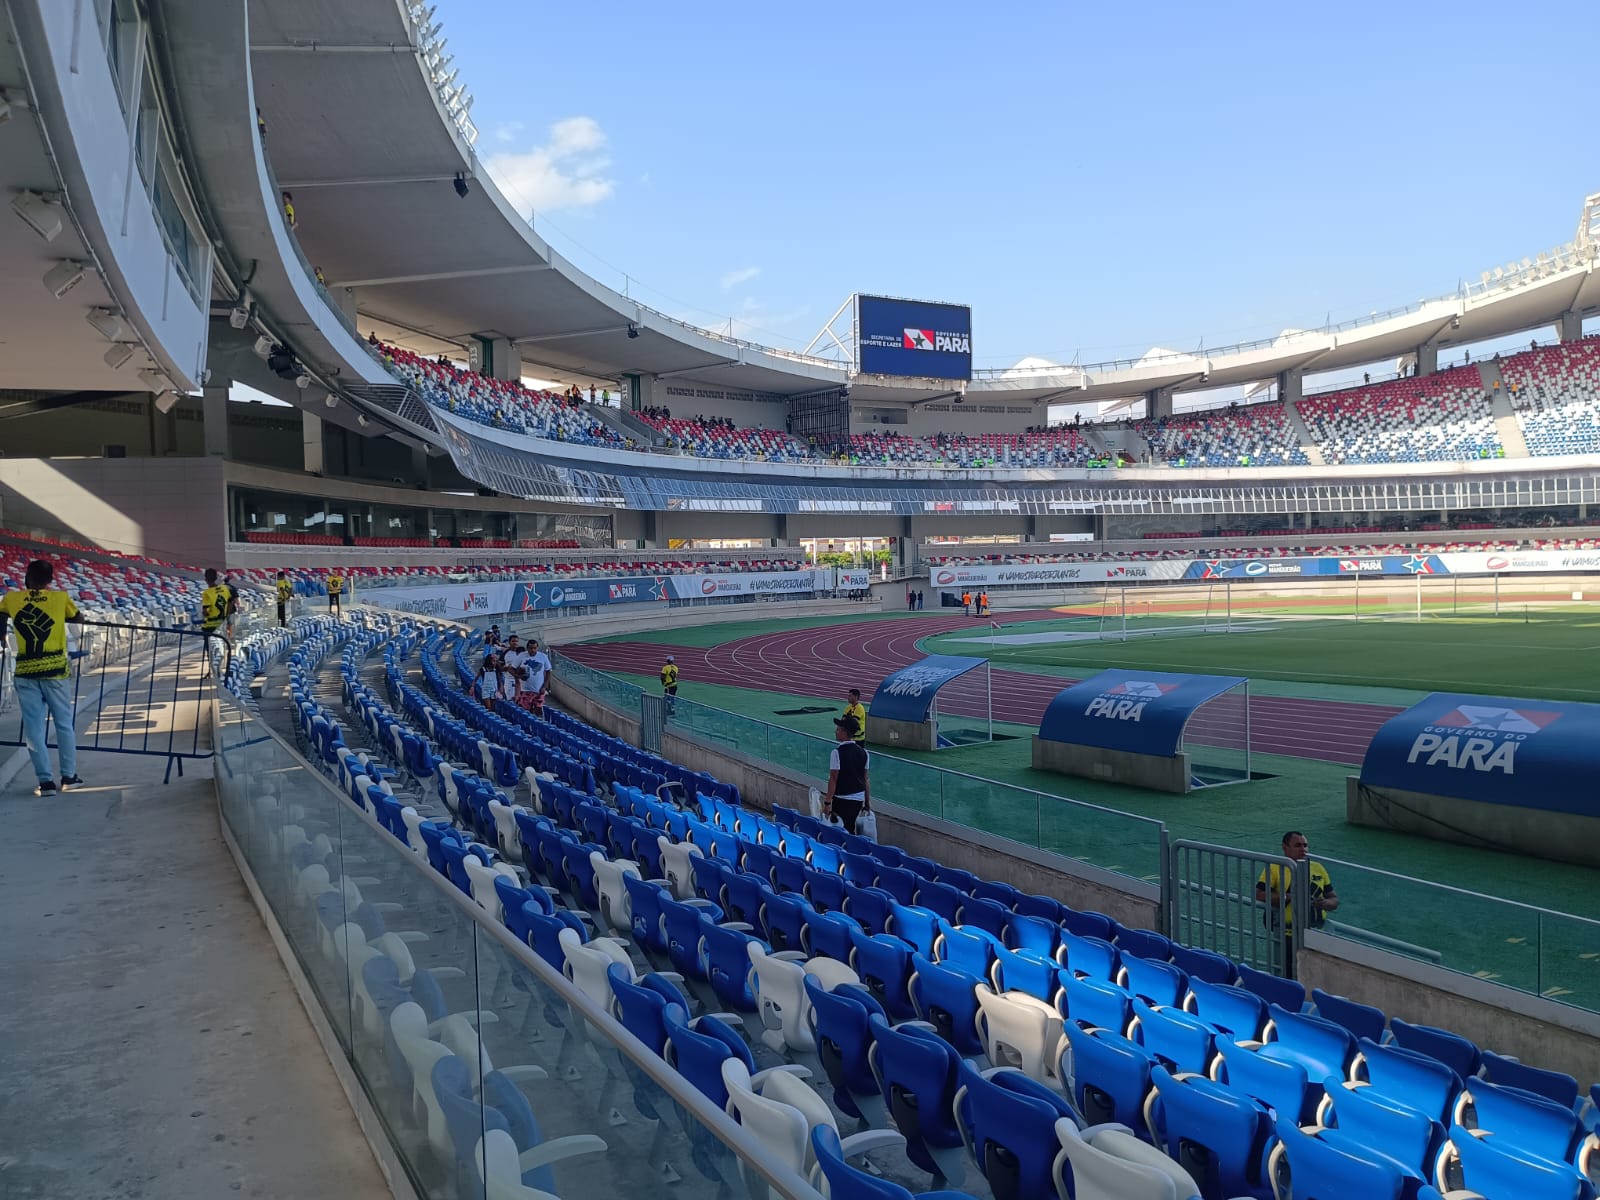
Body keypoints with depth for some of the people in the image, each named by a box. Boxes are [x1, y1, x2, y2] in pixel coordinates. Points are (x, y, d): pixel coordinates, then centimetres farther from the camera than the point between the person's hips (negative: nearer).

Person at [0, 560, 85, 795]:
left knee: (33, 728, 5)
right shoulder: (61, 597, 0)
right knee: (64, 723, 11)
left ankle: (45, 781, 5)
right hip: (55, 669, -1)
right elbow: (78, 618, 17)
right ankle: (69, 776, 14)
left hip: (25, 672, 1)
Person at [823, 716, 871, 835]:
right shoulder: (863, 752, 3)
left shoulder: (837, 753, -15)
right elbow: (865, 779, 8)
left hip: (842, 799, -6)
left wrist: (827, 802, -10)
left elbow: (833, 779, -14)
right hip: (859, 799, 6)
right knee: (850, 830, 17)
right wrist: (867, 801, 14)